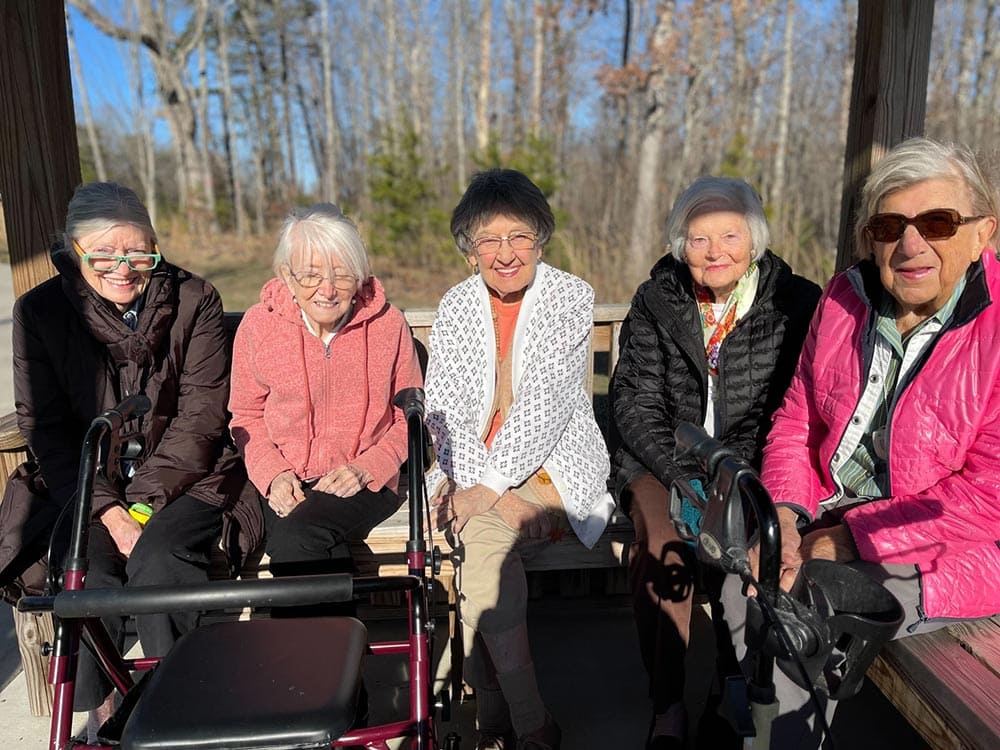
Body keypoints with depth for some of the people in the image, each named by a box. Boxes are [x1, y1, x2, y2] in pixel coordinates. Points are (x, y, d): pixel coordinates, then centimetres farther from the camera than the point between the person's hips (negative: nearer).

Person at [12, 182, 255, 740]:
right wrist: (108, 508, -14)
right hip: (88, 484, 2)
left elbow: (202, 415, -7)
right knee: (87, 572, -22)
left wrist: (146, 500, -15)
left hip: (186, 476, -2)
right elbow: (45, 426, -2)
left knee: (156, 560, -26)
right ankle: (103, 711, 3)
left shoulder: (194, 300, -4)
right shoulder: (40, 311, 1)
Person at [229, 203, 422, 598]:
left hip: (365, 485, -1)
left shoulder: (388, 324, -3)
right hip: (284, 484, 2)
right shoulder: (258, 324, -1)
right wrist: (273, 473, -7)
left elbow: (410, 418, 5)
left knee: (298, 534, -29)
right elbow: (246, 416, 10)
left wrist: (367, 469, -10)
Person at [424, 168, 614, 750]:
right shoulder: (456, 307, 7)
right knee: (482, 538, -27)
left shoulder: (571, 297, -3)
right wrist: (475, 482, -17)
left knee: (482, 538, -28)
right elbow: (442, 408, 0)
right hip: (474, 468, 3)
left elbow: (546, 405, -13)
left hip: (553, 466, -3)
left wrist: (490, 487, -21)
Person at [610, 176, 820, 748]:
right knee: (663, 540, -28)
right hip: (665, 461, 1)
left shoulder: (796, 304, 1)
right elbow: (636, 405, 0)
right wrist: (686, 478, -13)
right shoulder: (654, 304, 4)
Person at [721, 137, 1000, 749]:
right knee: (744, 581, -13)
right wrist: (785, 512, -9)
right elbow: (797, 418, 6)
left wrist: (849, 538, -18)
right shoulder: (847, 298, 0)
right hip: (834, 510, 5)